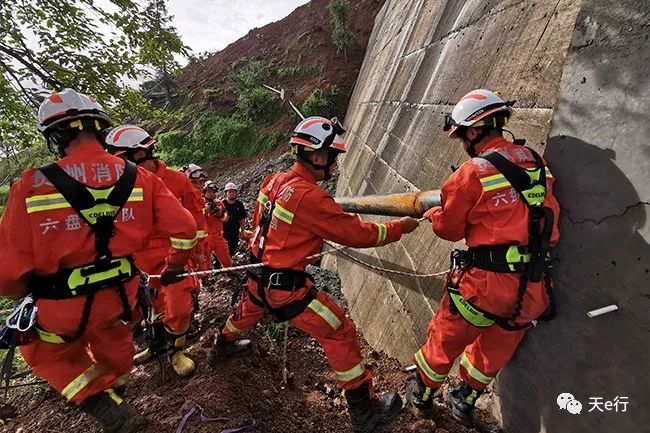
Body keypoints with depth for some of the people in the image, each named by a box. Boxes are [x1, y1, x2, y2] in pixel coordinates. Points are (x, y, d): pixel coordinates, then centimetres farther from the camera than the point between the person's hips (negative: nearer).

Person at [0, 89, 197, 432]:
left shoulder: (33, 185, -20)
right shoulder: (139, 178, -11)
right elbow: (184, 229, -10)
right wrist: (173, 266, 10)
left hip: (64, 306, -3)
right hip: (122, 294, 3)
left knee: (46, 353, 28)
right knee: (112, 342, 33)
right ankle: (114, 391, 56)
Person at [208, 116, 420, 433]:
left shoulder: (274, 181, -1)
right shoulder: (310, 196, -25)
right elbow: (357, 234, -20)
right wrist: (400, 227, -7)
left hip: (259, 274, 9)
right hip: (287, 287, -8)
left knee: (247, 312, 36)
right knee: (340, 334, 3)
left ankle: (222, 348, 66)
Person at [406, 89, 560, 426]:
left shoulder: (472, 172, -14)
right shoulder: (537, 163, 4)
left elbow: (449, 228, -4)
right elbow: (548, 219, 12)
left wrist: (432, 213, 15)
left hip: (486, 281, -5)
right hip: (533, 288, 6)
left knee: (446, 338, 19)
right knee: (496, 348, 25)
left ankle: (422, 394, 42)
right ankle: (465, 401, 46)